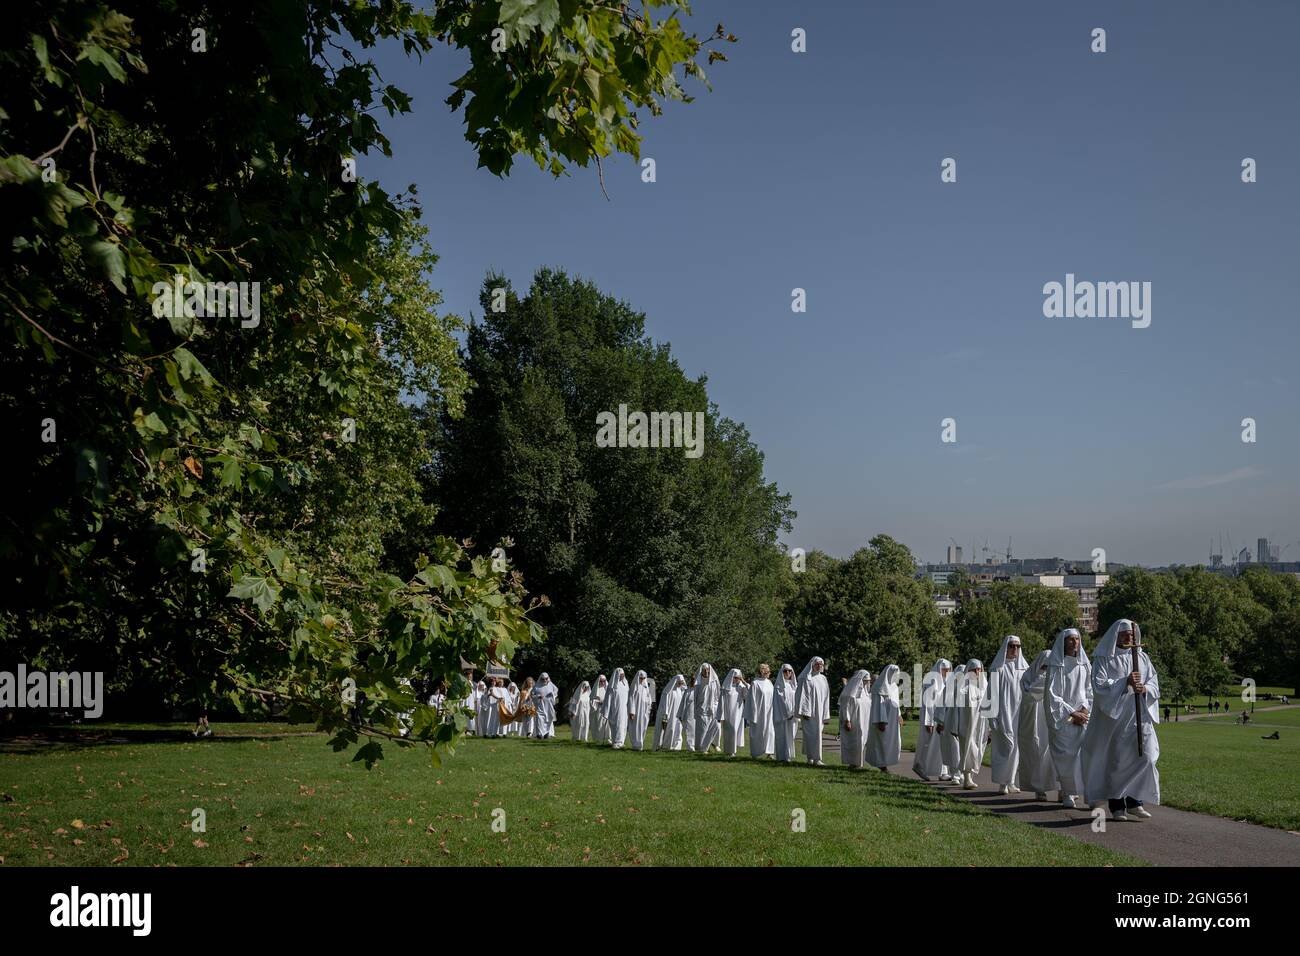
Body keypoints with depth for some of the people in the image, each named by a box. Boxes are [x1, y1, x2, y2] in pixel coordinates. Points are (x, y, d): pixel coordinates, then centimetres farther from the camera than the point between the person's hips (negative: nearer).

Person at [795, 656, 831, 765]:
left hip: (819, 711, 6)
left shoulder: (823, 679, 13)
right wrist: (804, 711, -16)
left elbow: (825, 696, 16)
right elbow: (802, 695, -10)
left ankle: (814, 757, 12)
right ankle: (815, 758, 0)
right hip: (809, 711, -6)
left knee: (817, 734, 6)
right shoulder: (806, 678, -5)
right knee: (811, 733, -3)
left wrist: (826, 714, 13)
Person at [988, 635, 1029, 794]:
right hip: (1004, 714, -5)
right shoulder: (998, 668, -3)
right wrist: (993, 716, -12)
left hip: (1018, 715, 5)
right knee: (1007, 746, -10)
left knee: (1015, 748, 5)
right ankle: (1002, 782, -3)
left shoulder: (1023, 667, 12)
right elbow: (993, 692, -6)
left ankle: (1010, 781, 13)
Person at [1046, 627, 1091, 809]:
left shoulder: (1085, 664, 12)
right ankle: (1067, 794, -3)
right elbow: (1052, 695, -7)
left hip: (1083, 717, 4)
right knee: (1066, 755, -9)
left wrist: (1085, 710, -3)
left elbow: (1090, 691, 14)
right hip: (1062, 718, -4)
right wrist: (1072, 713, -10)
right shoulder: (1056, 666, -3)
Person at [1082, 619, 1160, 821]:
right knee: (1116, 761, -1)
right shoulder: (1103, 659, 0)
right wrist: (1125, 682, -22)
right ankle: (1116, 806, 7)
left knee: (1144, 756, -8)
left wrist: (1145, 688, -14)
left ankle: (1135, 801, 4)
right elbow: (1099, 685, -11)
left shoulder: (1142, 658, 12)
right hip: (1113, 717, -3)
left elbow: (1154, 683, 9)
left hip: (1139, 716, 3)